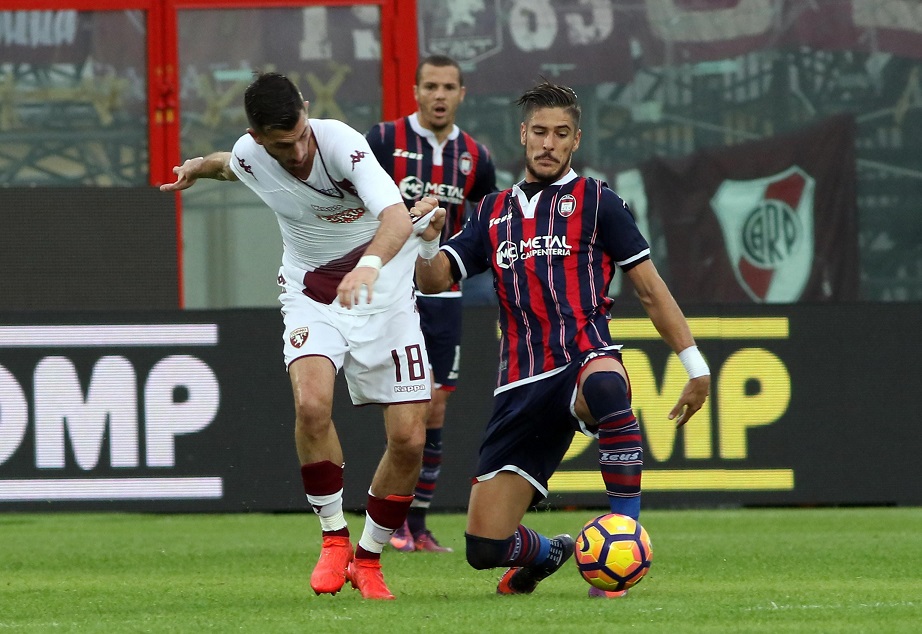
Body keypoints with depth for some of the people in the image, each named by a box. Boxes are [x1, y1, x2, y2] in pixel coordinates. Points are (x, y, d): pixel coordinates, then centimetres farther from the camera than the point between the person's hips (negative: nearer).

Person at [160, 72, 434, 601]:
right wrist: (200, 167, 12)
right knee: (311, 403, -28)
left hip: (383, 293, -2)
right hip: (311, 294, 2)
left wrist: (369, 264, -58)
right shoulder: (249, 156, -12)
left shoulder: (341, 144, -27)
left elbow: (398, 217, -44)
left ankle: (369, 557, 14)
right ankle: (334, 537, -9)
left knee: (409, 438, -8)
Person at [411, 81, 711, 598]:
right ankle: (549, 553, 31)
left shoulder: (596, 202, 7)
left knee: (605, 386, -45)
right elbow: (434, 280, 14)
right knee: (484, 548, -5)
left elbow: (650, 288, 6)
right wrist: (427, 240, -8)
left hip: (585, 360, -4)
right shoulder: (495, 212, 19)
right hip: (522, 387, 4)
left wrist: (695, 364, 0)